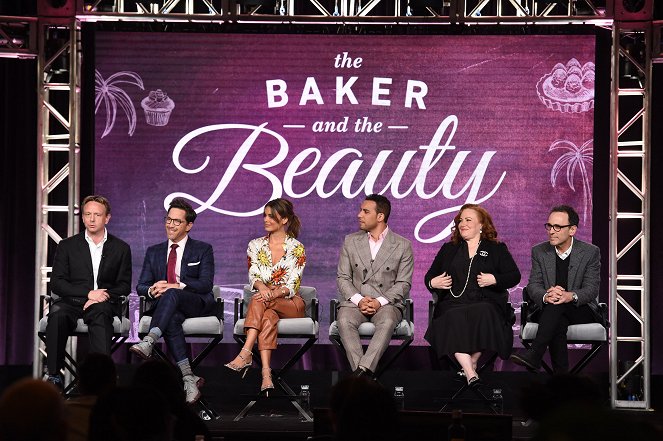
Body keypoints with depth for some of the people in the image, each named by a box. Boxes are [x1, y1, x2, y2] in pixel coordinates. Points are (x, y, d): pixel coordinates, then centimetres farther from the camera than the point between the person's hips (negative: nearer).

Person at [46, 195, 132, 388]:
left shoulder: (121, 249, 15)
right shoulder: (67, 246, 13)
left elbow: (124, 286, 11)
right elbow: (56, 283, 4)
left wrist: (101, 297, -10)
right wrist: (88, 293, -11)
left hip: (104, 304, 0)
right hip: (71, 302, 1)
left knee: (100, 314, -38)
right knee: (57, 314, -35)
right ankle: (54, 375, -33)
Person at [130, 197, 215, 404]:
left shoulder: (203, 250, 11)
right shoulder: (154, 252, 22)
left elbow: (206, 284, -3)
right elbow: (141, 286, 13)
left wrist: (176, 286, -19)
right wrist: (152, 290, -13)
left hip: (197, 304, -2)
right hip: (165, 306, 3)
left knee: (171, 295, -36)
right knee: (172, 319, -36)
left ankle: (149, 341, -57)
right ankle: (188, 376, -40)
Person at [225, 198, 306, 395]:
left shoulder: (296, 248, -1)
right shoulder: (255, 245, 11)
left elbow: (292, 286, -9)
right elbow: (253, 276, -2)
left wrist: (273, 294, -29)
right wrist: (262, 287, -26)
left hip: (290, 304, -2)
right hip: (265, 300, 2)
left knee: (259, 302, -34)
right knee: (268, 317, -35)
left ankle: (245, 354, -46)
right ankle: (266, 372, -51)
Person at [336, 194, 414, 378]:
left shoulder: (402, 246, 6)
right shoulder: (350, 241, 14)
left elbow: (403, 284, 1)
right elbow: (342, 278, 9)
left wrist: (379, 302, -15)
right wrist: (358, 300, -10)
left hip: (387, 302, -2)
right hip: (355, 300, 2)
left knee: (387, 322, -37)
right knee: (344, 321, -32)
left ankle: (363, 371, -47)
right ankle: (364, 375, -40)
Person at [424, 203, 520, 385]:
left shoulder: (496, 249, 18)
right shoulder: (449, 249, 27)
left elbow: (514, 276, 8)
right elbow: (430, 276, 28)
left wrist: (495, 280, -10)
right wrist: (432, 282, 4)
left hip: (484, 303, -1)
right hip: (453, 304, 1)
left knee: (483, 315, -39)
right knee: (454, 319, -36)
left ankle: (472, 363, -28)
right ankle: (470, 373, -44)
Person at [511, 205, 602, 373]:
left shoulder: (591, 252, -2)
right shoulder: (539, 252, 7)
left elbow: (592, 289, -9)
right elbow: (533, 285, 0)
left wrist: (571, 296, -32)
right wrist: (545, 296, -26)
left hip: (582, 310, -2)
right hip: (549, 311, 2)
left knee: (557, 306, -36)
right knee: (558, 322, -37)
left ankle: (533, 355, -45)